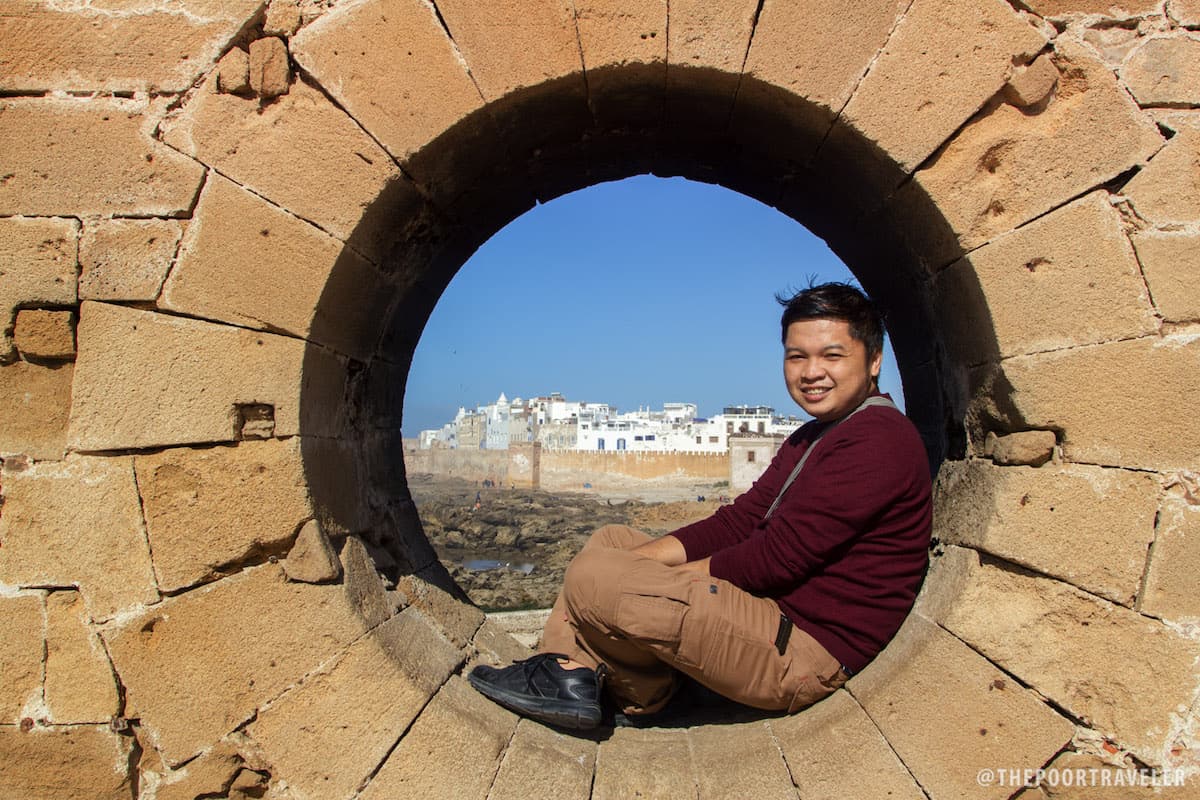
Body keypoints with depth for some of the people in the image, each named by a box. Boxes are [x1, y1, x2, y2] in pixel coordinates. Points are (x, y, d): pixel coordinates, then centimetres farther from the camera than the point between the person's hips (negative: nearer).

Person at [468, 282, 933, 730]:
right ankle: (573, 671, -2)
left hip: (803, 651, -10)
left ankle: (642, 693, 8)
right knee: (610, 540, 13)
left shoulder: (878, 441, -17)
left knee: (594, 578, -20)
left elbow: (779, 556, -23)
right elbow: (740, 521, 8)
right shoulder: (812, 439, 17)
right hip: (774, 612, 10)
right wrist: (633, 563, -5)